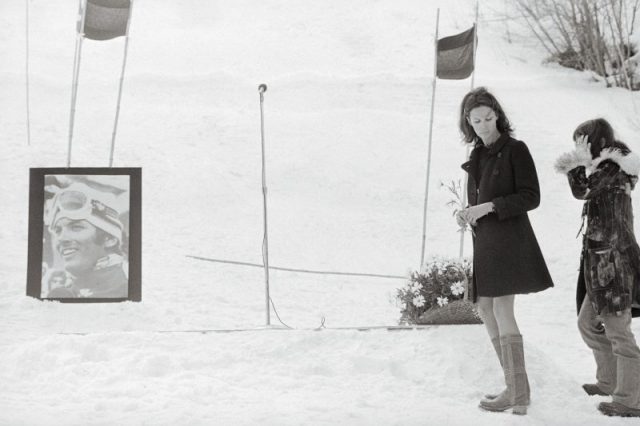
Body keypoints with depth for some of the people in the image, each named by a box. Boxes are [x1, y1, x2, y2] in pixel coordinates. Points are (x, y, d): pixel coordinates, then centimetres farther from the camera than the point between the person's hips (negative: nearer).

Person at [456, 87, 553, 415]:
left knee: (501, 307, -16)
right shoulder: (477, 157, 15)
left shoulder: (515, 150, -6)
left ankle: (517, 392, -17)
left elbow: (531, 197, -11)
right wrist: (466, 214, 2)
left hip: (509, 237, -8)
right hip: (484, 241, 8)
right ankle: (516, 387, 12)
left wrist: (490, 207, -19)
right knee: (485, 309, 7)